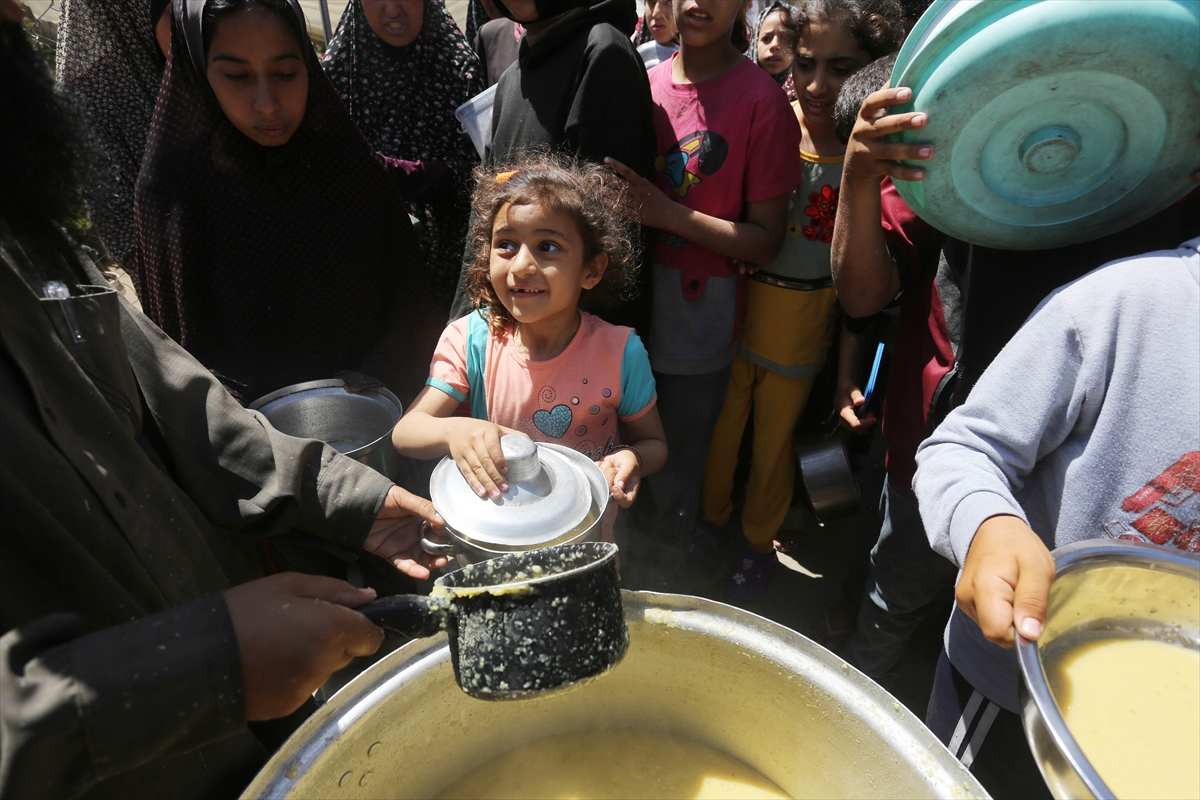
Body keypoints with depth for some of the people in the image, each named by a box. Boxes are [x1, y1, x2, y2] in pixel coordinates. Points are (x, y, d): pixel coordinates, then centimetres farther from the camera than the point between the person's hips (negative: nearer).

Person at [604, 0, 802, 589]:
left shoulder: (761, 101, -10)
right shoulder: (645, 83, 5)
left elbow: (766, 241, -11)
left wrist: (669, 214, -21)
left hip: (698, 314, -4)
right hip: (628, 300, 5)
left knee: (673, 477, 9)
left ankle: (658, 593, 36)